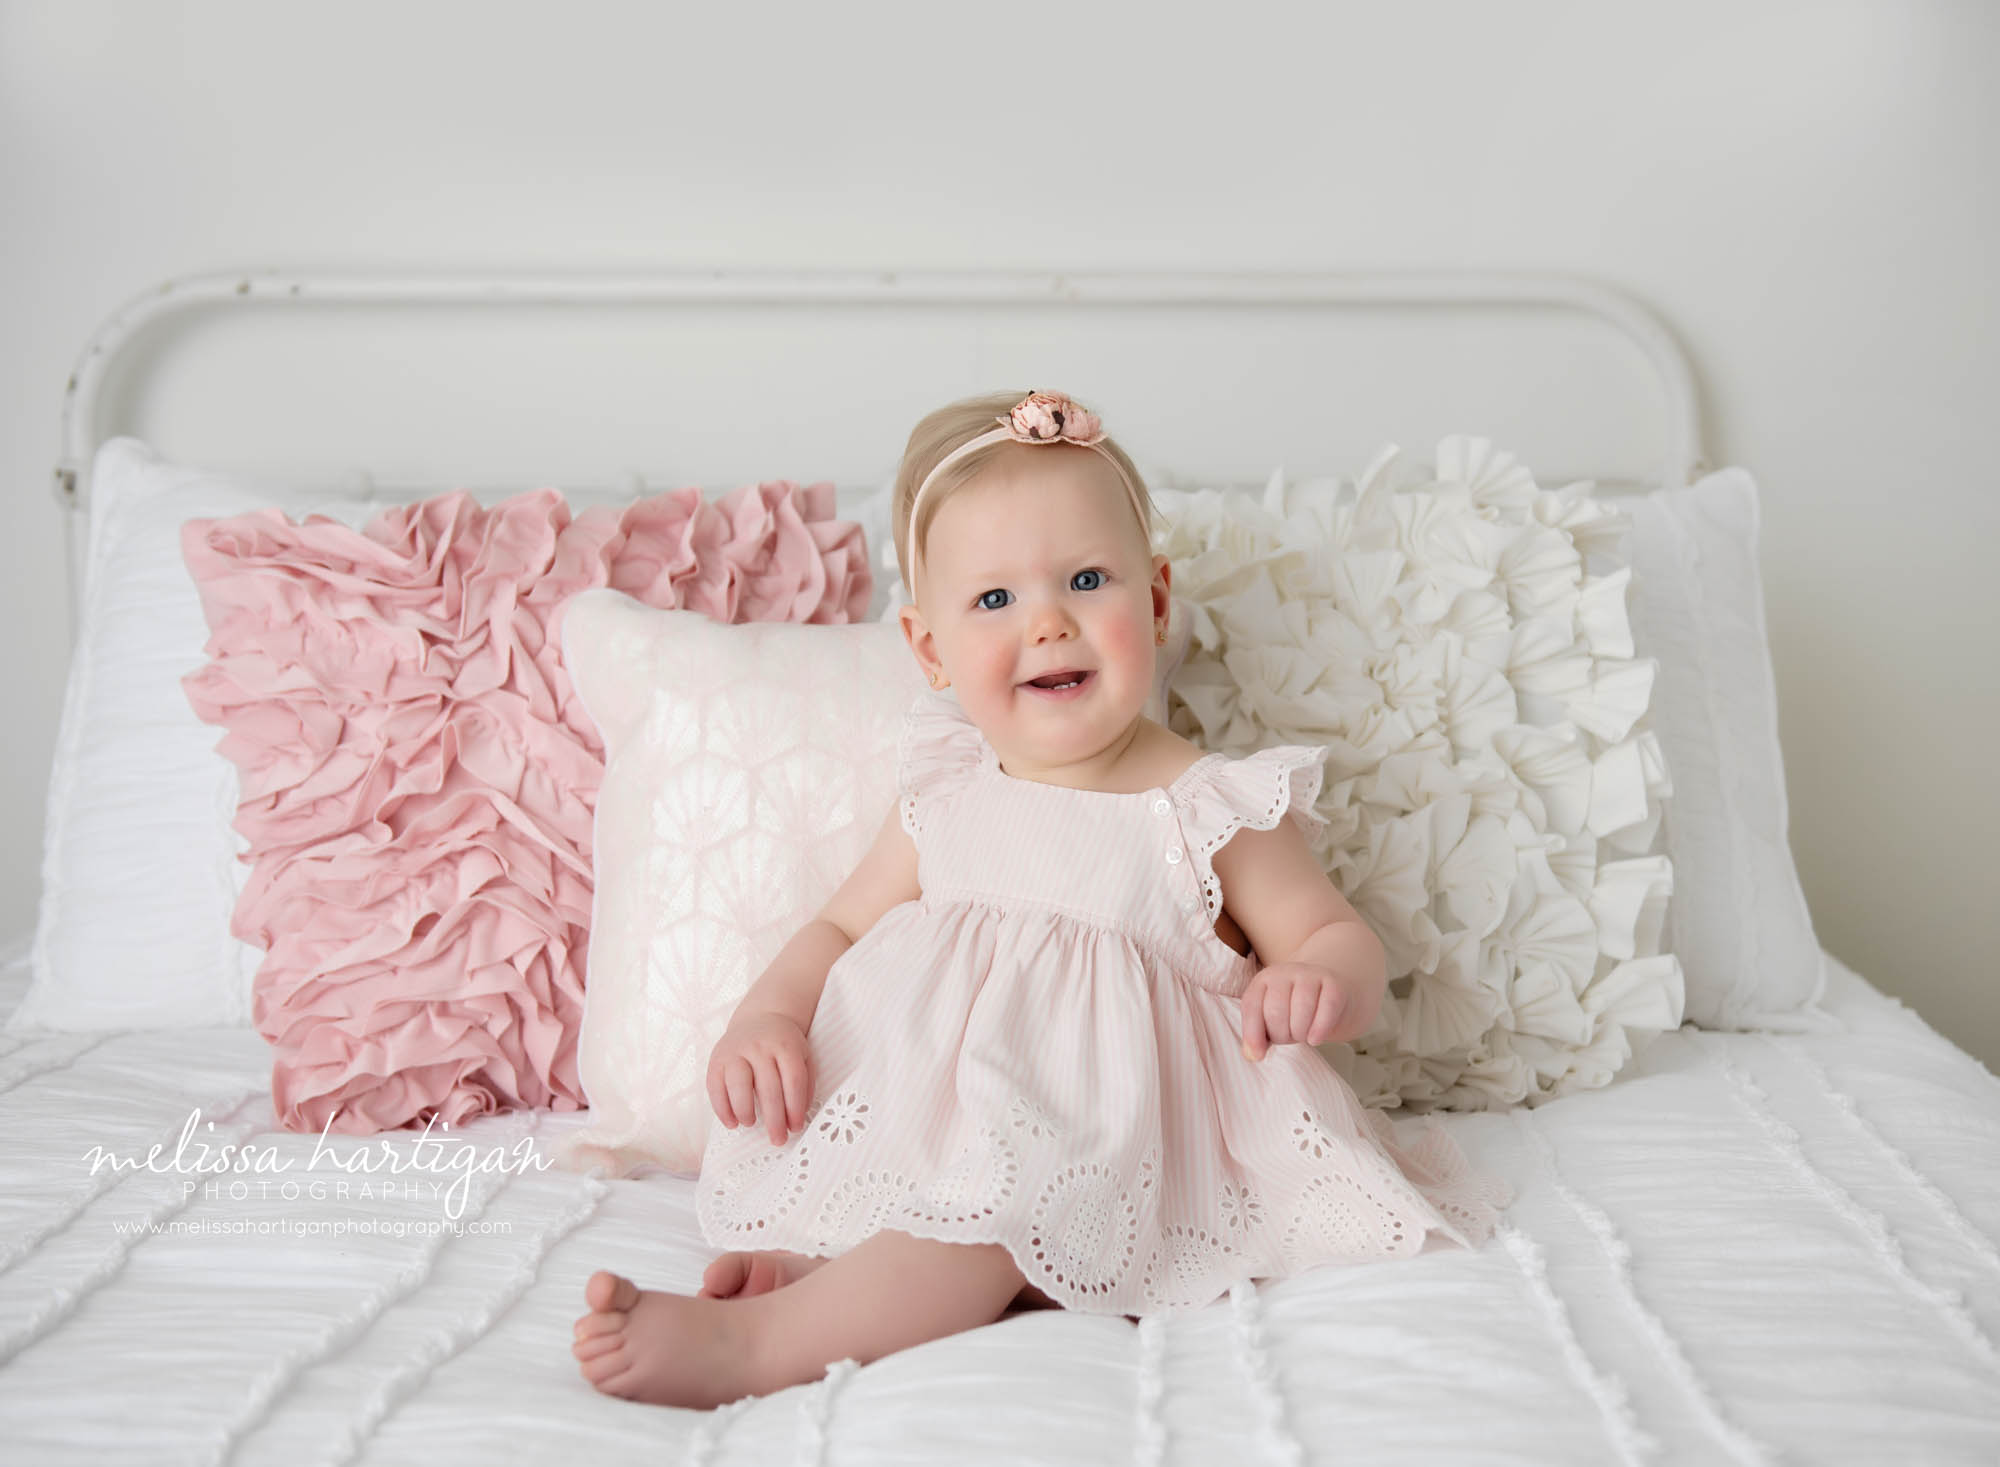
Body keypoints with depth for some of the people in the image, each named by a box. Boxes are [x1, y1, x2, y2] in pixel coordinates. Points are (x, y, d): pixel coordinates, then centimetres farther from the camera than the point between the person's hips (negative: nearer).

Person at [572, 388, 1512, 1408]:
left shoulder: (1210, 809, -5)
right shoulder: (944, 804, 7)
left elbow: (1341, 941, 0)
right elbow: (840, 928, 14)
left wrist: (1317, 986, -26)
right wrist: (764, 1016, -8)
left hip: (1110, 1124, -5)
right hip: (929, 1104, 5)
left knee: (990, 1192, -33)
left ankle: (754, 1345, -30)